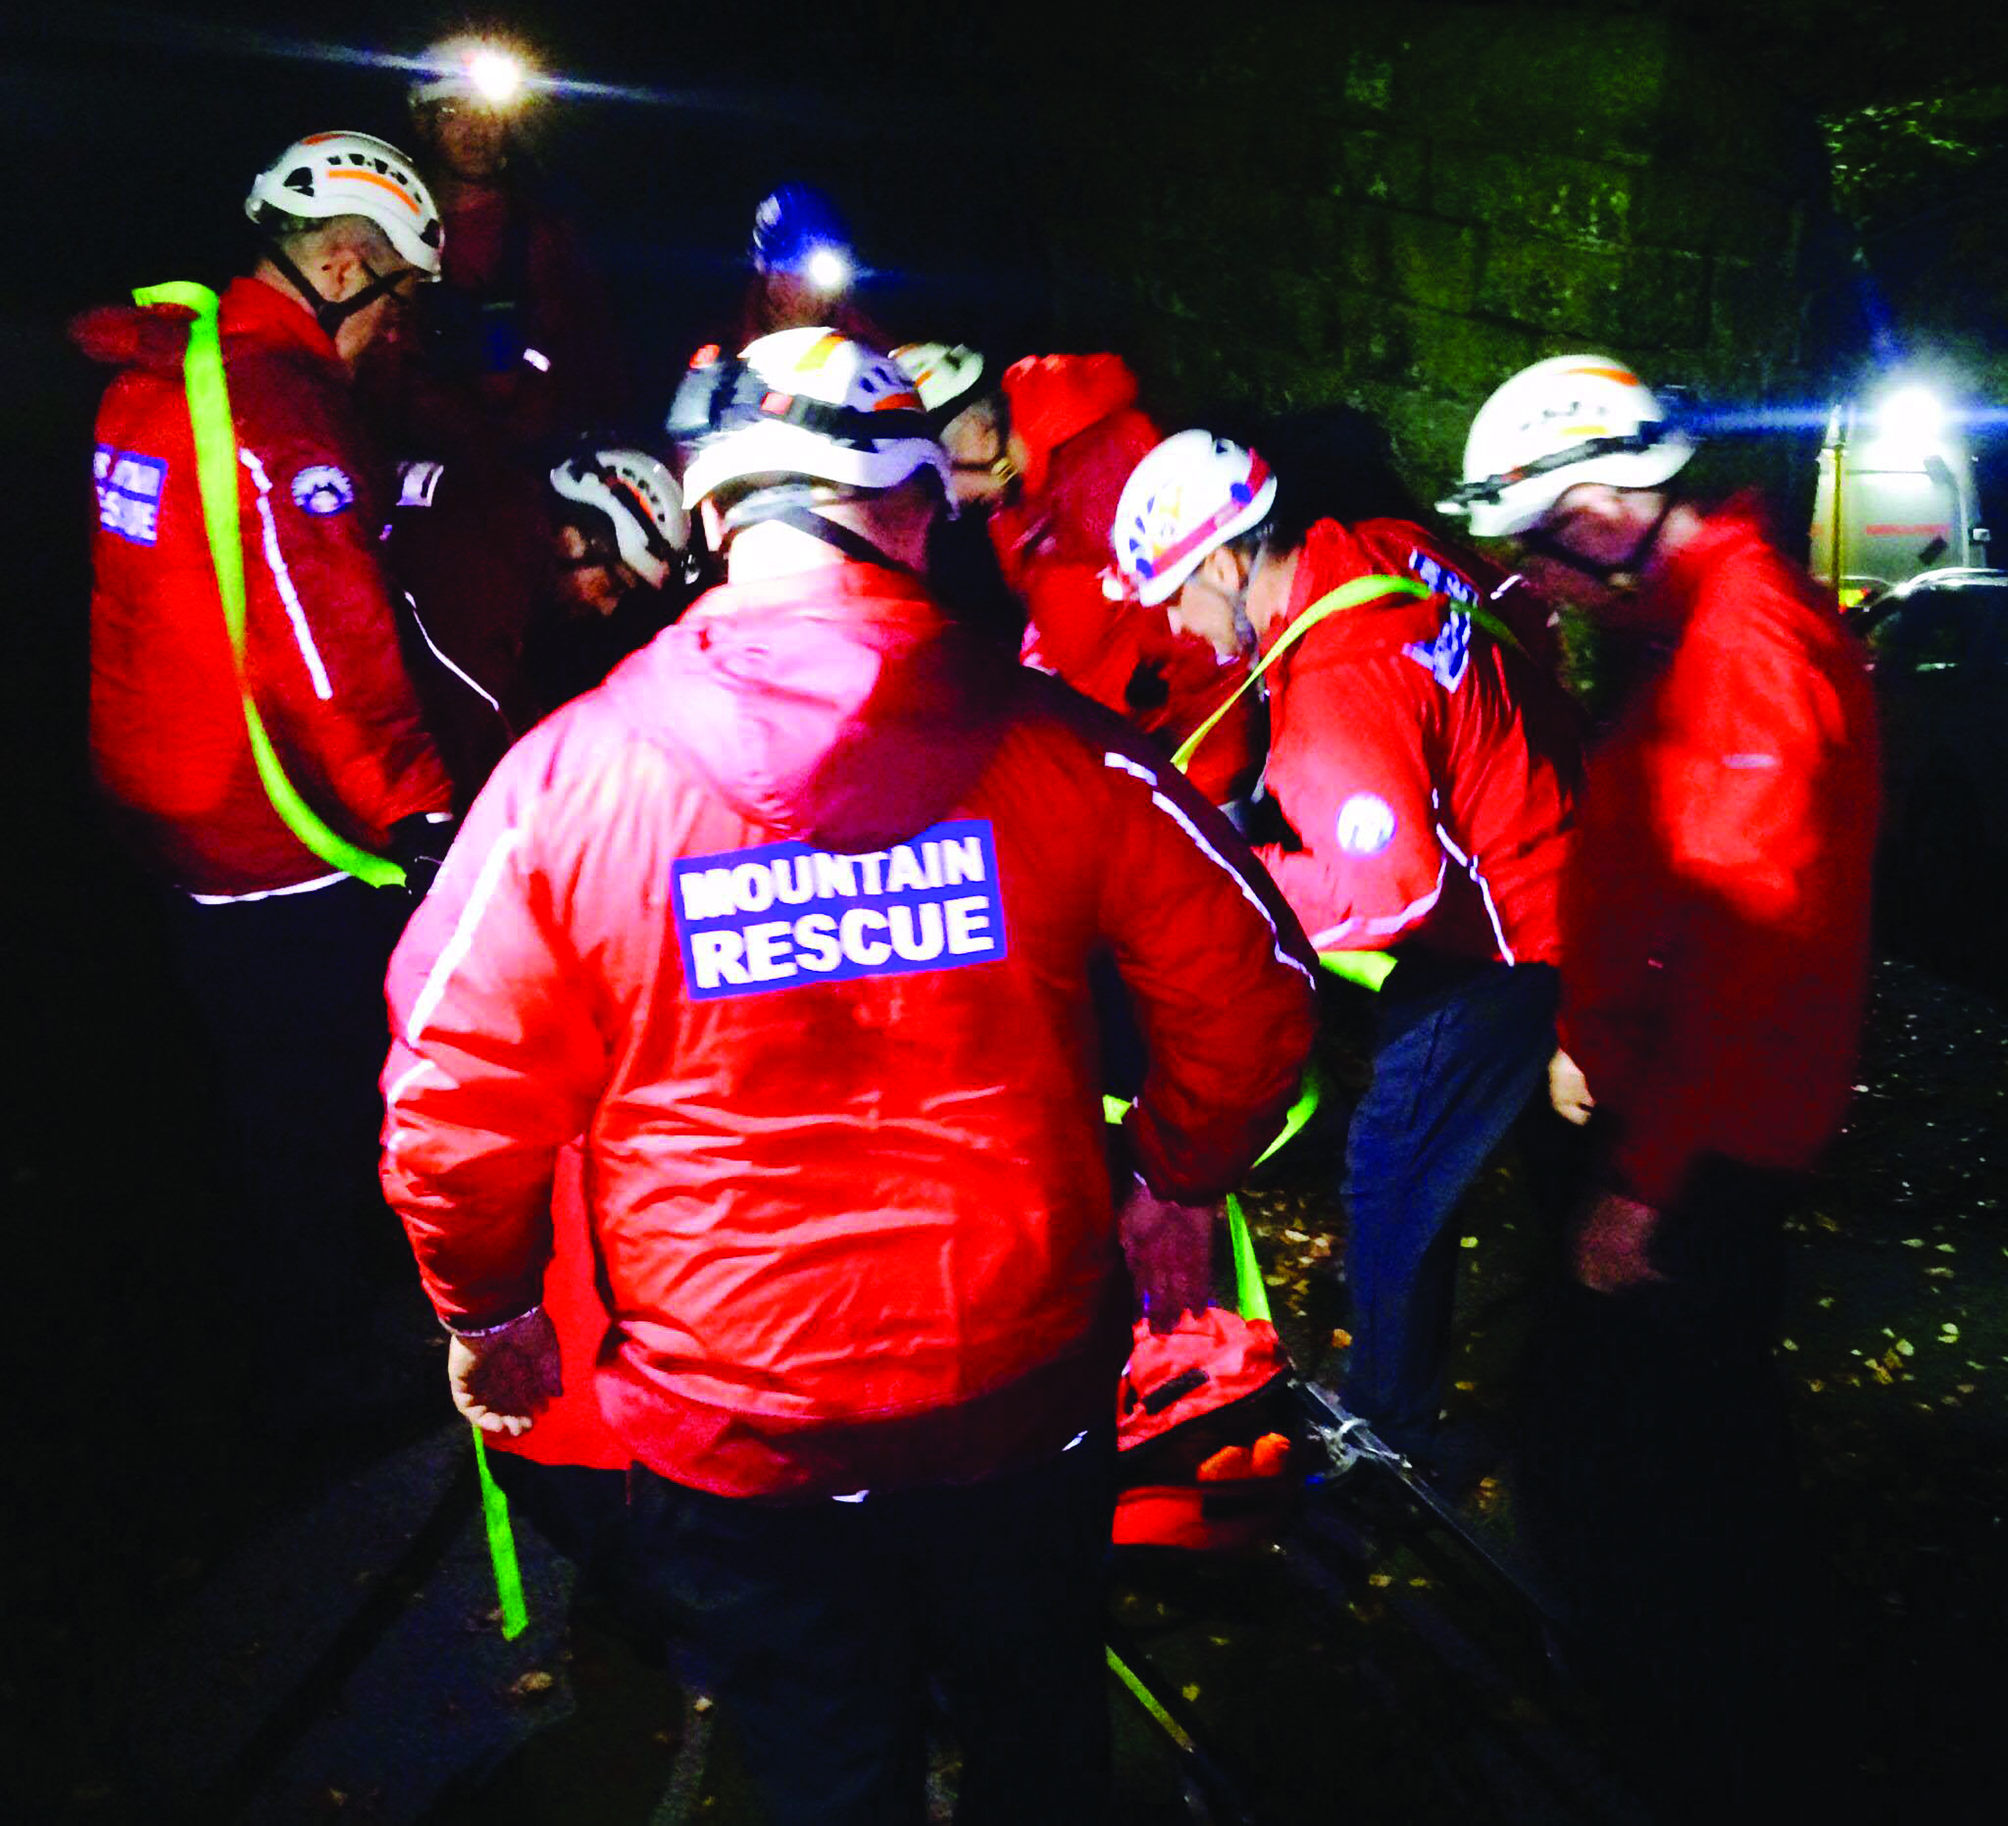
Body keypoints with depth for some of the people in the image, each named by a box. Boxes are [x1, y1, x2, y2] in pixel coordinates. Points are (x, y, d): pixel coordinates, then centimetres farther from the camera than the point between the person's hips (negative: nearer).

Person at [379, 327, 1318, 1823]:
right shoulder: (1053, 747, -13)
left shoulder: (569, 773, -14)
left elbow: (454, 1102, -9)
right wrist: (1180, 1183, 12)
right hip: (1025, 1397, 1)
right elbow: (1251, 997, -6)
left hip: (733, 1431, 0)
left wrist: (488, 1311, 9)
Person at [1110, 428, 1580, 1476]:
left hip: (1494, 948, -10)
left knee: (1391, 1179, 3)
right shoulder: (1385, 554, -2)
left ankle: (1386, 1424, 21)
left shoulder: (1336, 682, -29)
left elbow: (1389, 885, -35)